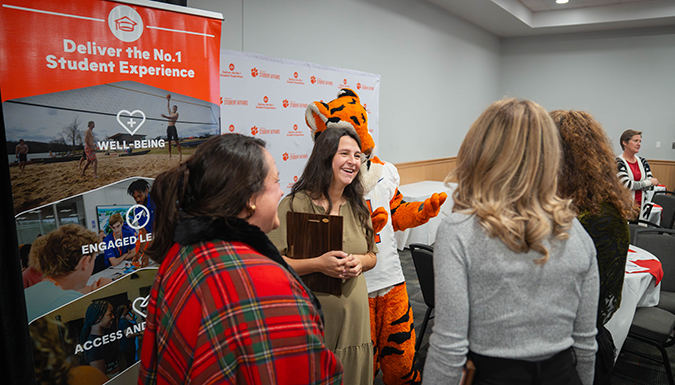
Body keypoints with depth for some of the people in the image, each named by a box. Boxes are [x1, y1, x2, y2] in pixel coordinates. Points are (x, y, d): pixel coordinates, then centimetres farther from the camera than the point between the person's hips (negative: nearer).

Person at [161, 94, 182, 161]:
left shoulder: (176, 114, 0)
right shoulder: (170, 113, 20)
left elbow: (171, 117, -16)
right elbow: (168, 107, 27)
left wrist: (165, 116, -29)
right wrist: (168, 100, 21)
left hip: (173, 127, -7)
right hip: (169, 127, 7)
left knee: (176, 141, -13)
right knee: (168, 141, 4)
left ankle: (180, 153, -17)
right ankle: (169, 154, 5)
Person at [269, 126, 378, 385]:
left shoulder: (357, 206, 8)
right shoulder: (296, 204, -12)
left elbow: (372, 256, 15)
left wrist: (360, 262, -7)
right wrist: (317, 264, -26)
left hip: (354, 316, 6)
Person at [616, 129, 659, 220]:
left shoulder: (643, 162, 11)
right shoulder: (618, 162, -8)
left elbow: (650, 186, 3)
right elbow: (627, 184, -16)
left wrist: (634, 184, -14)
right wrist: (649, 182, -5)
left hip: (641, 206, 6)